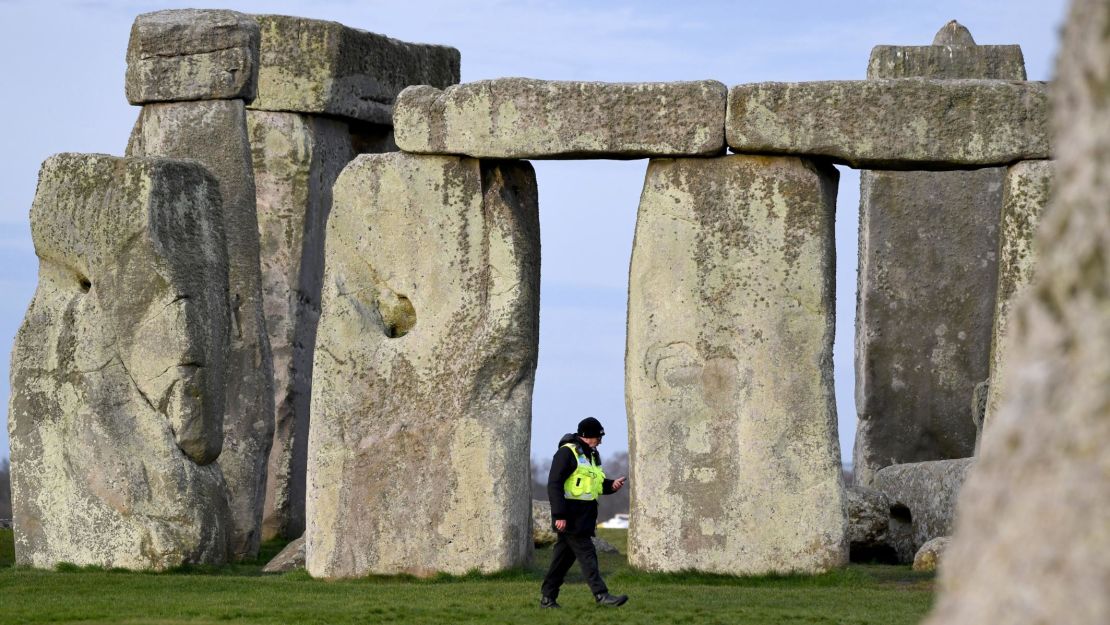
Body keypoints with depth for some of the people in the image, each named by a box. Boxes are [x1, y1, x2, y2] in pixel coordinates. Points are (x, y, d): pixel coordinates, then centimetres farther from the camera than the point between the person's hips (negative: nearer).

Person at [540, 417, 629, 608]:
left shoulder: (591, 455, 17)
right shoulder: (567, 453, -13)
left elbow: (596, 484, 26)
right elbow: (554, 484, -18)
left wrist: (612, 485, 3)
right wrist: (559, 515, -23)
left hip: (584, 516, 9)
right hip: (570, 516, -9)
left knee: (564, 556, 11)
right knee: (586, 554, -11)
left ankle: (547, 598, 16)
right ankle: (601, 595, -14)